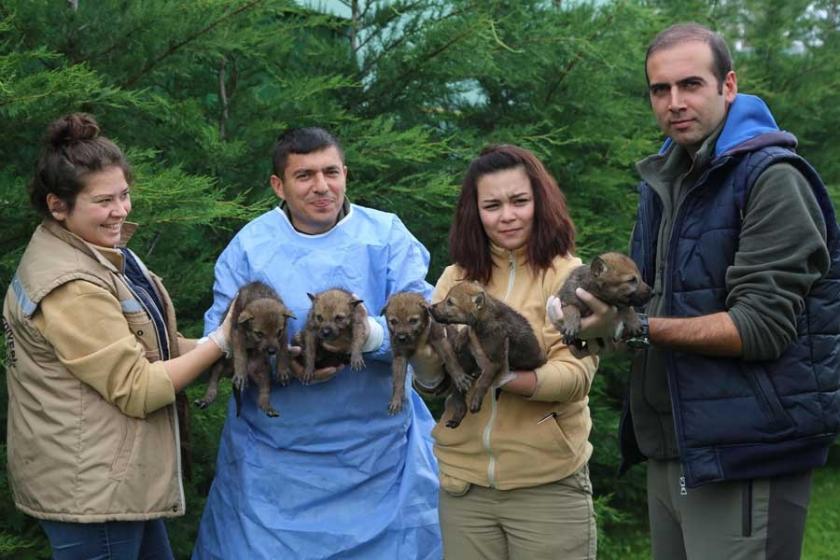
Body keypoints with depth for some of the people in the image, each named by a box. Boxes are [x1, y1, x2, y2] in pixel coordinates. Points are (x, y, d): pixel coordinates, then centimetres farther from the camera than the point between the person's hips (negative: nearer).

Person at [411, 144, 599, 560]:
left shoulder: (569, 276, -4)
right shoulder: (456, 278, 6)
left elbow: (575, 376, -14)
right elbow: (430, 385, 4)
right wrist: (422, 349, -17)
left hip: (548, 486, -3)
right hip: (463, 482, 3)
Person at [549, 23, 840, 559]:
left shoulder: (771, 178, -11)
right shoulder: (664, 179, 14)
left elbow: (764, 325, -20)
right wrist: (604, 301, -1)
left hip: (743, 455, -8)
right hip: (669, 445, 8)